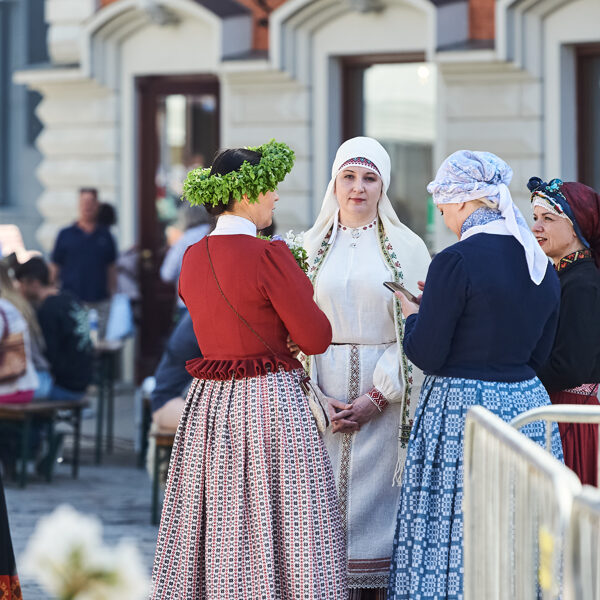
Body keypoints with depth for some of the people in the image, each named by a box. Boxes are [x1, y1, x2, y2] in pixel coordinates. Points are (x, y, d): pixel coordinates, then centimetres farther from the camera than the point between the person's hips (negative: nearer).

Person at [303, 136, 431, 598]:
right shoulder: (312, 246, 10)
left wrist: (379, 396, -11)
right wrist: (315, 398, -6)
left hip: (387, 394, -2)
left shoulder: (407, 247, 4)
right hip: (322, 391, 2)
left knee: (377, 498, -4)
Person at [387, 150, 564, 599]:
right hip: (527, 404, 7)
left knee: (450, 540, 0)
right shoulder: (541, 265, 7)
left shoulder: (456, 262, -14)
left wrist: (413, 314, 7)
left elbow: (427, 356, -14)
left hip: (461, 409, -7)